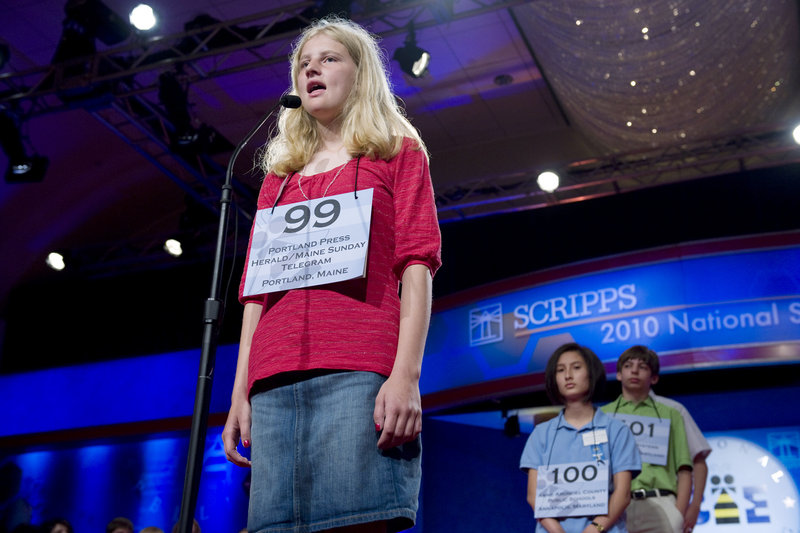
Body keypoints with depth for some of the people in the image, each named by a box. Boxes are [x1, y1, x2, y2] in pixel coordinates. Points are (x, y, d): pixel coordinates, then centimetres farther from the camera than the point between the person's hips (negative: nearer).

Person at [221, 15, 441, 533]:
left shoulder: (397, 153, 15)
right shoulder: (279, 176, 26)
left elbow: (417, 265, 2)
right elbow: (256, 290, 21)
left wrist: (407, 374, -11)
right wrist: (240, 393, 12)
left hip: (358, 373, -4)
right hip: (275, 383, 5)